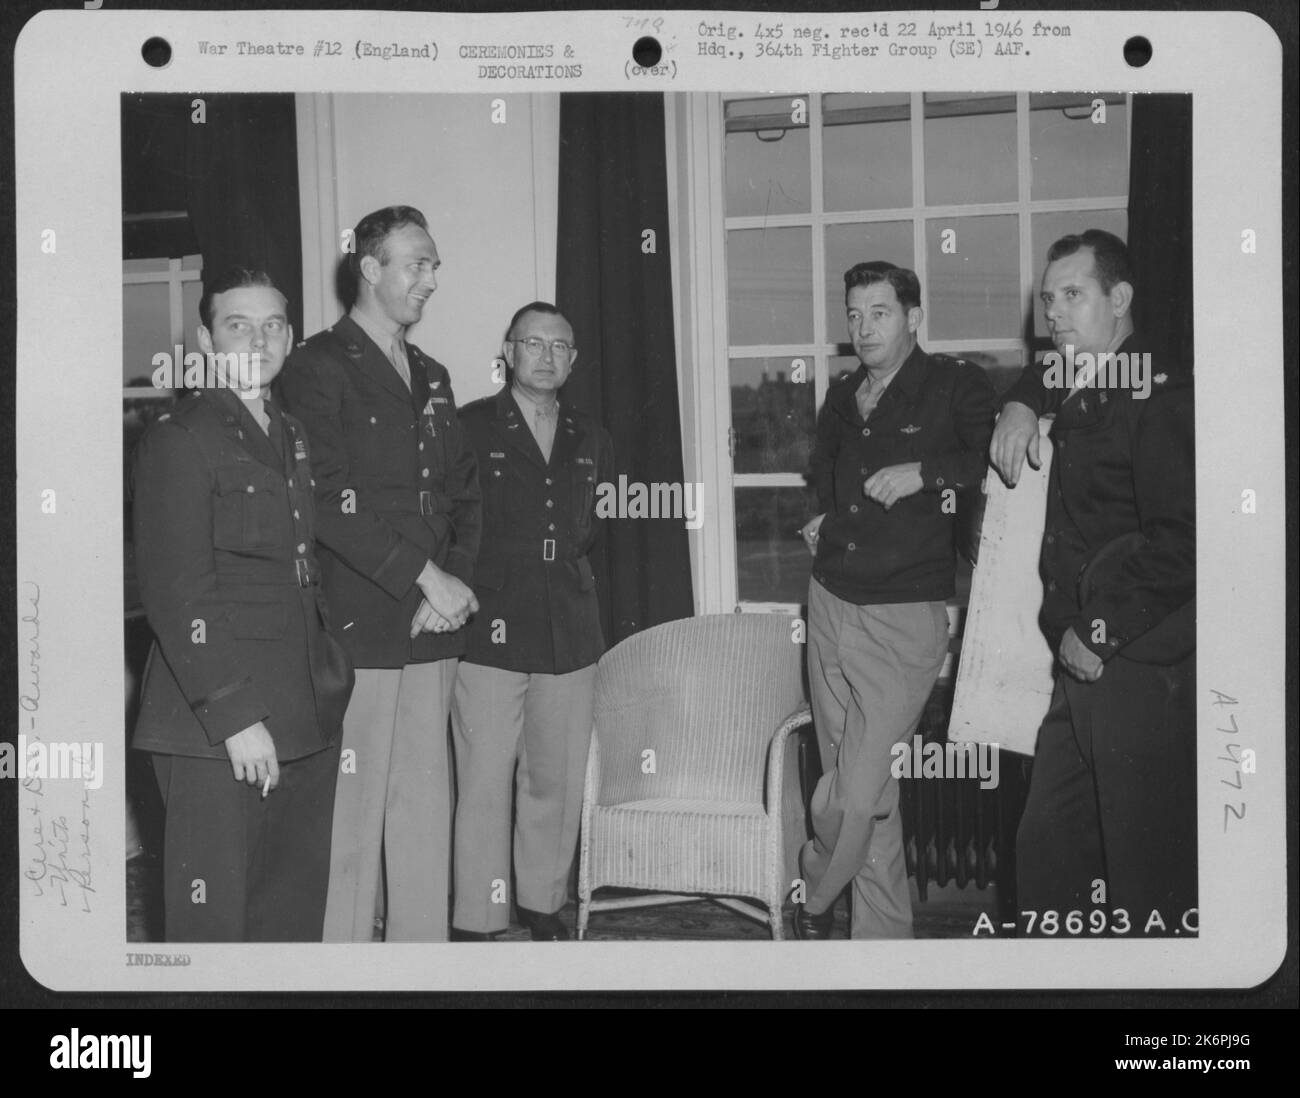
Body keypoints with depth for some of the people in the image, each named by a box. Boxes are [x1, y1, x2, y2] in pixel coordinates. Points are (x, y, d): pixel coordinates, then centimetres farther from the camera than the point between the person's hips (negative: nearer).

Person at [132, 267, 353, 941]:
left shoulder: (292, 437, 18)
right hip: (216, 732, -7)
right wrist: (235, 717, -17)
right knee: (214, 914, 0)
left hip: (306, 720, 7)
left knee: (297, 909, 13)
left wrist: (333, 682, 11)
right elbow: (175, 594, -13)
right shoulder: (177, 439, -7)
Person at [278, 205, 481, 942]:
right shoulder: (320, 367, -4)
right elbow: (331, 502, -15)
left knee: (427, 803, 9)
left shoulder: (433, 378, 19)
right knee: (354, 805, -4)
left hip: (431, 630, 7)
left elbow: (465, 494, 18)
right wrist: (427, 577, -15)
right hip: (357, 628, -6)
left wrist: (455, 582, 0)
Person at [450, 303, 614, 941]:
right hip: (489, 630, -4)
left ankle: (542, 904, 24)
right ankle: (475, 923, 5)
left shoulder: (590, 441, 15)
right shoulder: (469, 428, 1)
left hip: (570, 634, 4)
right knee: (484, 783, -4)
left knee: (557, 780, 8)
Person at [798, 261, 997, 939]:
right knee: (867, 792, 7)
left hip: (905, 616, -5)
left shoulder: (957, 387, -2)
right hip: (831, 603, 6)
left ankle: (815, 897, 18)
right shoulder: (842, 398, 16)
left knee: (854, 794, -10)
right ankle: (884, 934, 19)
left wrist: (926, 471, -16)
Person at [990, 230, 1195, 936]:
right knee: (1044, 855, 15)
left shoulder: (1158, 400, -13)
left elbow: (1180, 546, -22)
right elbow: (1041, 379, 41)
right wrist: (1021, 406, 19)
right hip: (1083, 668, 9)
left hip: (1142, 673, -9)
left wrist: (1099, 635, -16)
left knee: (1148, 881, -3)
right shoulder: (1078, 397, 15)